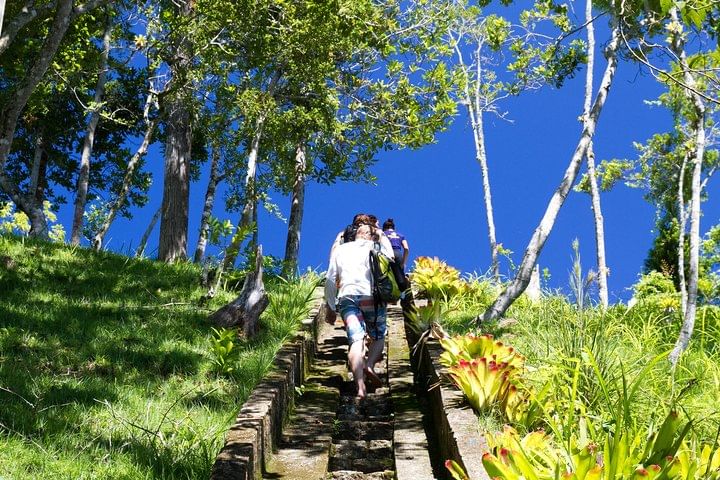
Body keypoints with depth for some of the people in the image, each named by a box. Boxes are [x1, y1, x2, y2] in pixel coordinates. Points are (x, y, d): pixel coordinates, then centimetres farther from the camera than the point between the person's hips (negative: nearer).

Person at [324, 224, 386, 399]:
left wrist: (331, 308, 22)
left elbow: (330, 280, 19)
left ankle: (360, 385, -27)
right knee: (378, 336, 16)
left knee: (356, 339, -8)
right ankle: (369, 365, -14)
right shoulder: (375, 246, 17)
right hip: (371, 295, -1)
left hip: (346, 296, 2)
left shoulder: (340, 249, 24)